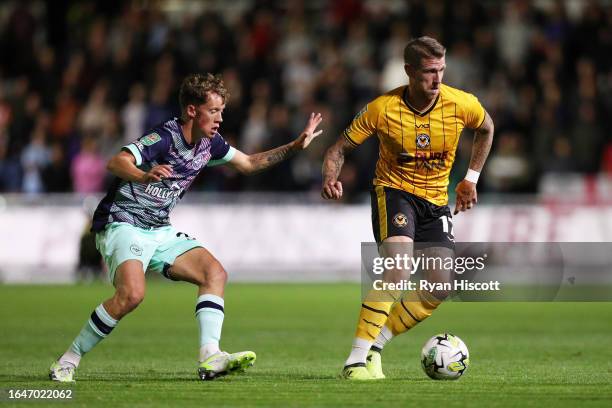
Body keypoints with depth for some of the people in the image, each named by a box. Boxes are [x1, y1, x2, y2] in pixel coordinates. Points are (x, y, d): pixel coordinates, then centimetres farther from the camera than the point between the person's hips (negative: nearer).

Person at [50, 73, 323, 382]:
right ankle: (68, 360, -16)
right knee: (132, 294, -30)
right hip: (122, 225, -9)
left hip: (160, 231, 9)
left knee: (215, 272, -7)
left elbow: (249, 163, 21)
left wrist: (294, 147, 13)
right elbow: (116, 163, -34)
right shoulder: (165, 137, -21)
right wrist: (145, 176, -55)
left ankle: (210, 357, -16)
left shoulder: (208, 143, 5)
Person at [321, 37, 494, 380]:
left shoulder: (461, 104, -10)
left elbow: (486, 129, 14)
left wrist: (471, 179, 11)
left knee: (440, 288, -9)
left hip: (436, 200, 4)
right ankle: (357, 359, -27)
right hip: (394, 192, -4)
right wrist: (331, 178, -28)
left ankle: (375, 344, 5)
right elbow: (341, 149, -7)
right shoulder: (383, 109, -16)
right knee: (399, 267, -29)